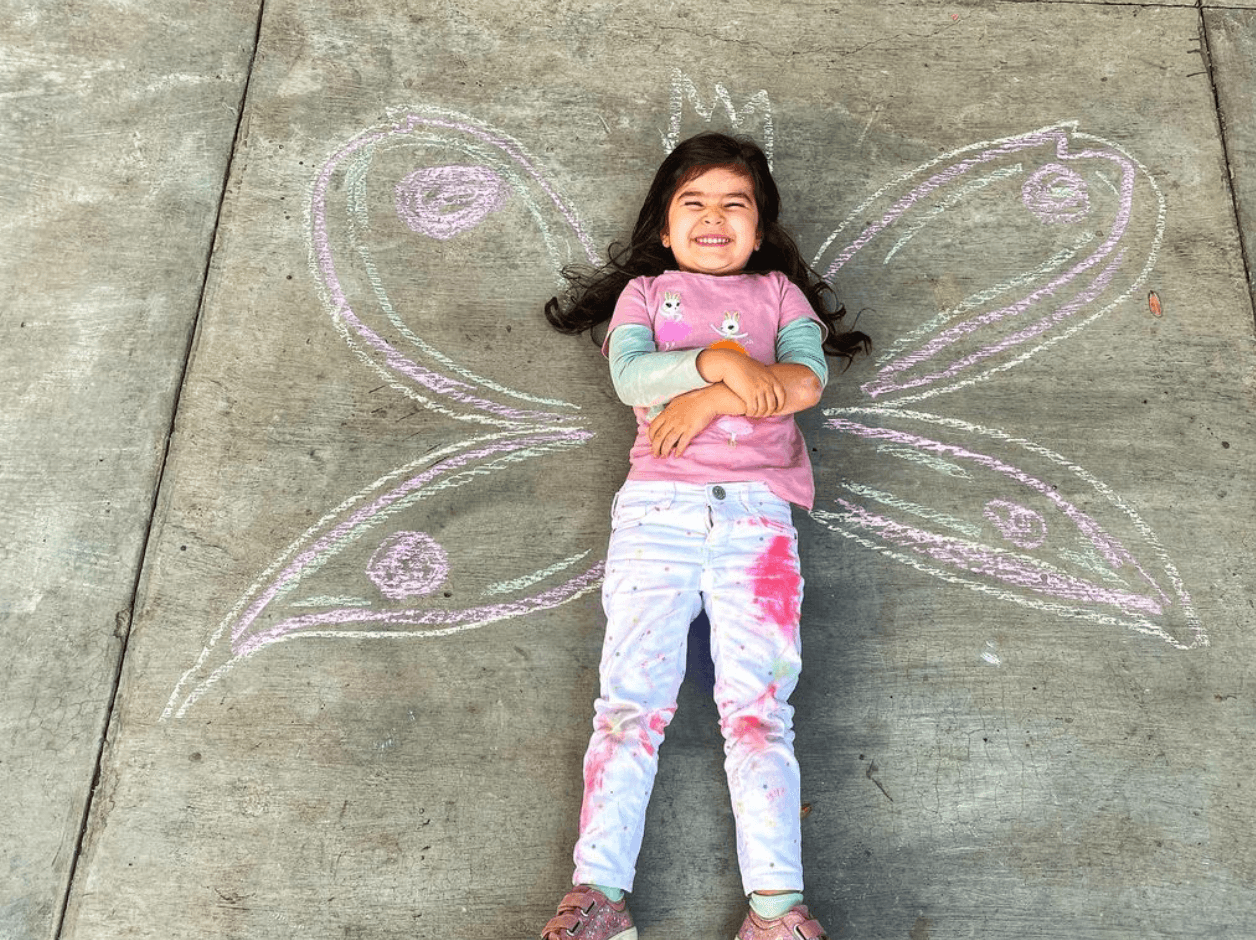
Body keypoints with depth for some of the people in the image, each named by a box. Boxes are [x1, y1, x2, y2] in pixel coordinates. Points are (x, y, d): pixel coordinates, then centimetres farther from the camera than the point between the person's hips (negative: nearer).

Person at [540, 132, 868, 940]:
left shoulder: (778, 290, 23)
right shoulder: (645, 290, 22)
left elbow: (808, 381, 3)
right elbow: (630, 375, 0)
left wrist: (708, 401, -7)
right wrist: (720, 361, -14)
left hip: (756, 511, 0)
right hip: (656, 508, 0)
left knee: (758, 703, -7)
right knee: (633, 695, -8)